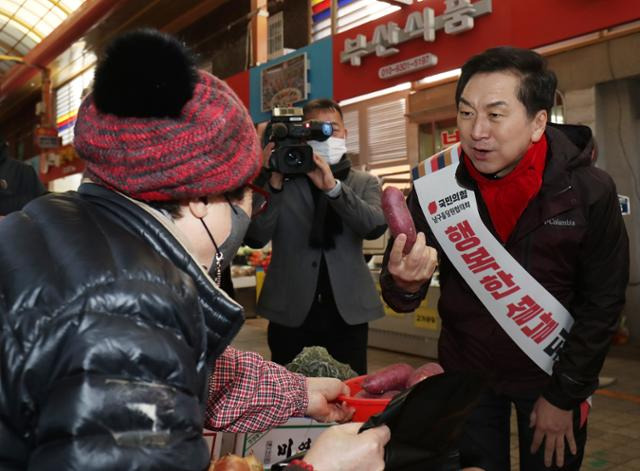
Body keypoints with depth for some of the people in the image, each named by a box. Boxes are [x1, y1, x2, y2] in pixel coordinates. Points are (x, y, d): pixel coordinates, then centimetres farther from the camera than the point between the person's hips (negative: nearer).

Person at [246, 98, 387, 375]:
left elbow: (376, 226, -11)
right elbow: (255, 238, -7)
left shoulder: (364, 183, 9)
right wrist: (274, 184, -19)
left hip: (347, 311, 1)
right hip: (290, 312, 0)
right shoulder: (281, 182, 5)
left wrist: (333, 187, -22)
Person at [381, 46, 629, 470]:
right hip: (466, 371, 1)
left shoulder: (590, 192, -19)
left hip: (553, 373, -1)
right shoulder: (436, 187, -16)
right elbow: (401, 298, -12)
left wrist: (564, 396, -8)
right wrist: (404, 284, -35)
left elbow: (602, 303, -9)